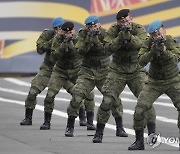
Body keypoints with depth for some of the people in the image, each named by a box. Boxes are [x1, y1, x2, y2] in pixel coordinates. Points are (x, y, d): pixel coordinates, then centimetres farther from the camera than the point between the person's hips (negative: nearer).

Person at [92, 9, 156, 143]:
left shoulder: (139, 29, -9)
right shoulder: (113, 30, -7)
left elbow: (141, 43, -26)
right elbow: (109, 47, -19)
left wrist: (129, 36, -41)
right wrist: (121, 36, -31)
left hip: (136, 70, 0)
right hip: (118, 71, 0)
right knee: (107, 101, -7)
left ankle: (152, 133, -1)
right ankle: (99, 133, 6)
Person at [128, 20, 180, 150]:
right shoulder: (149, 43, -11)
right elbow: (141, 61, -22)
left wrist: (163, 50, -46)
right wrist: (152, 51, -37)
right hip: (154, 83, 1)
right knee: (139, 110, -10)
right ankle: (139, 141, 4)